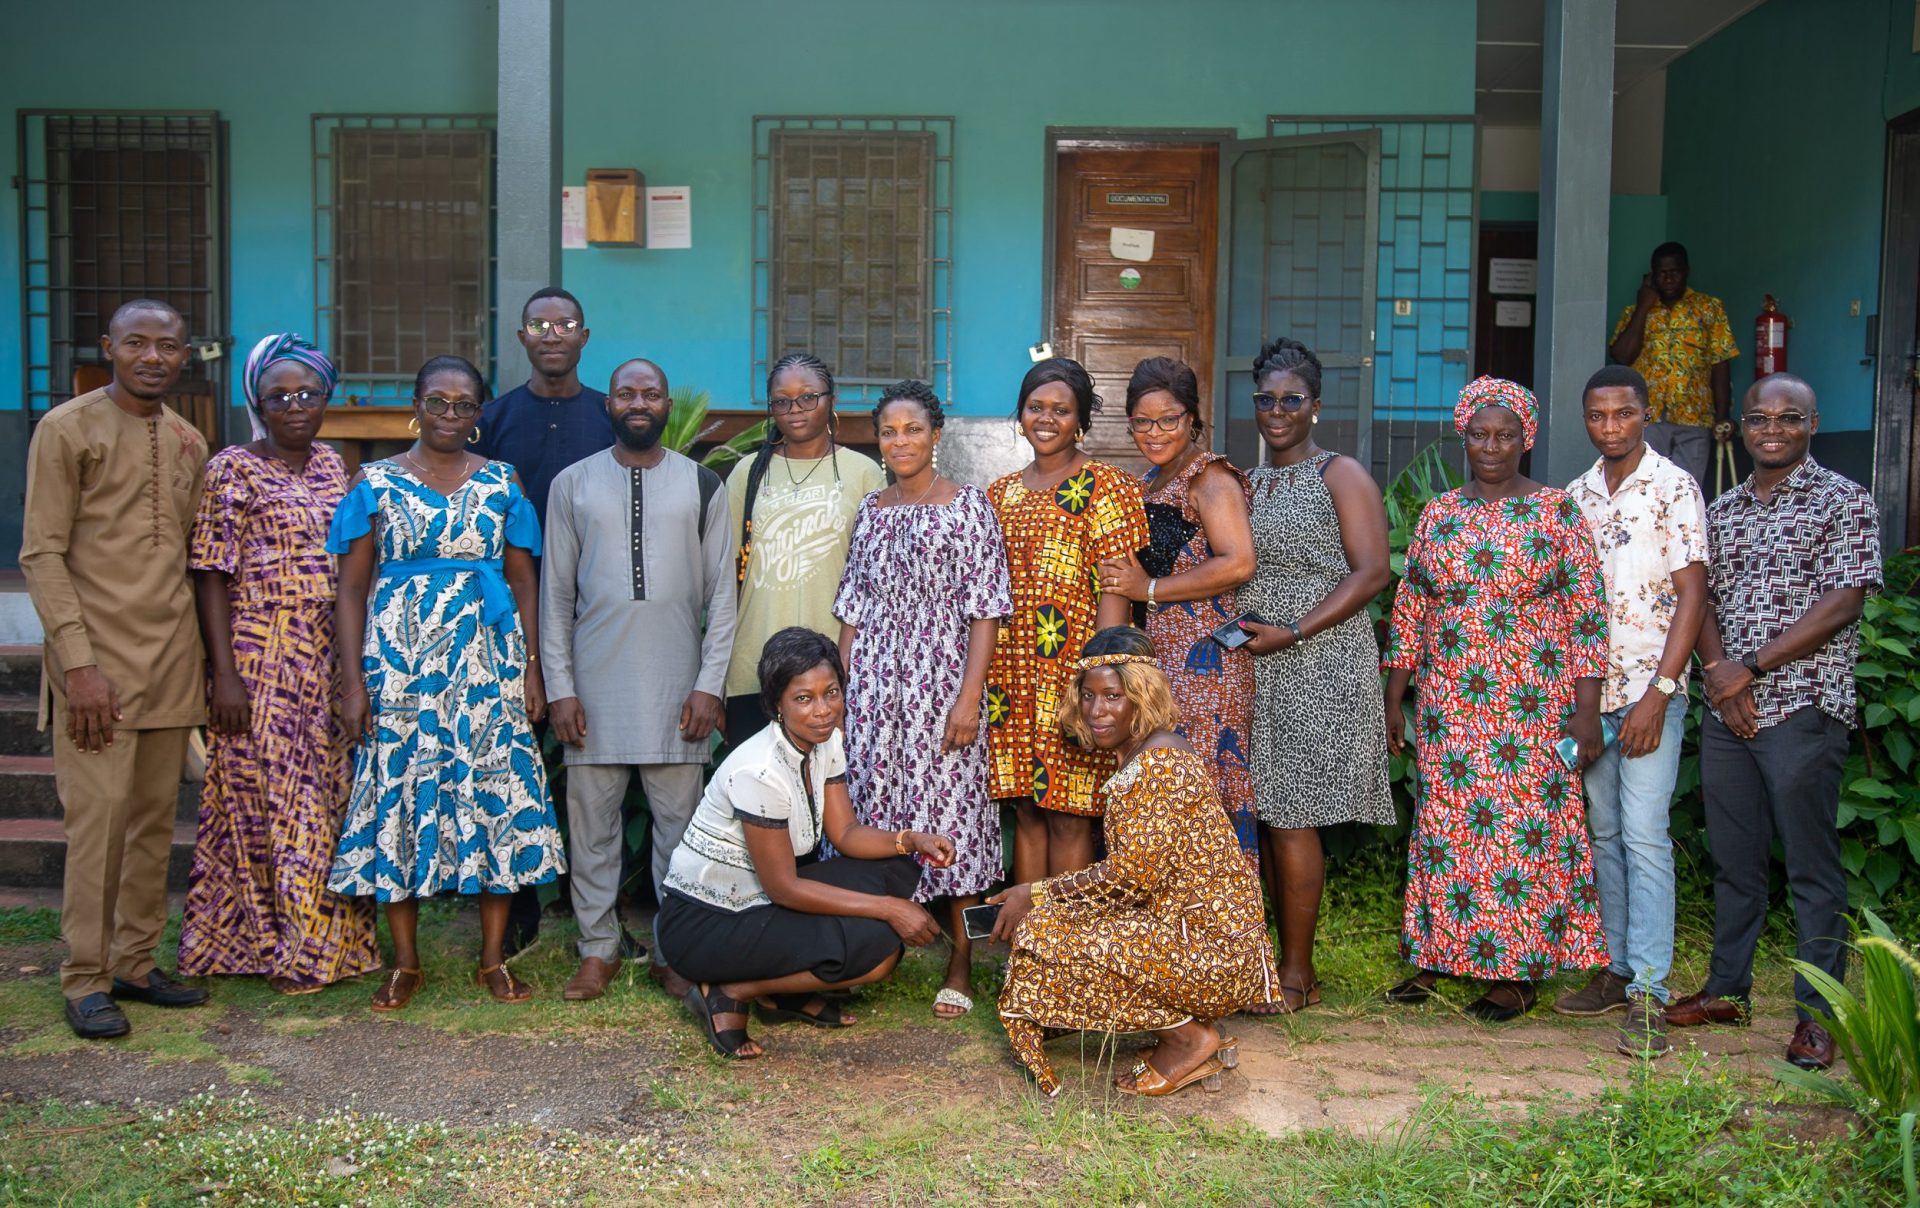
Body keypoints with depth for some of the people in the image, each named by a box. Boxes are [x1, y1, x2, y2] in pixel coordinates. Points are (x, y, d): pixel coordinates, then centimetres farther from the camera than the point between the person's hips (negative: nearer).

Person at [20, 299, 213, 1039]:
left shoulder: (189, 443, 14)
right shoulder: (66, 429, -4)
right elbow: (41, 554, -8)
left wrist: (210, 657, 12)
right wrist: (78, 662, -15)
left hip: (172, 662, 6)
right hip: (100, 659, -6)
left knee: (155, 818, 8)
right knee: (97, 816, -6)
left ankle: (135, 964, 18)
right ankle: (85, 982, 4)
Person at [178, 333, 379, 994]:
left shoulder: (331, 466, 13)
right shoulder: (232, 470, -4)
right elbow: (212, 577, -8)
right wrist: (225, 673, -15)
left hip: (329, 660, 5)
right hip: (262, 660, -5)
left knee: (326, 793, 8)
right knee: (263, 792, -1)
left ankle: (325, 938, 19)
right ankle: (264, 942, 11)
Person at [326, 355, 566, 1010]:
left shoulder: (502, 484, 9)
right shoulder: (375, 483, 5)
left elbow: (524, 582, 9)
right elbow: (352, 589, 2)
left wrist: (533, 669, 1)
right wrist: (353, 681, -5)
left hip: (488, 658, 1)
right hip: (399, 658, -1)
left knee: (495, 789, 0)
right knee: (400, 790, 0)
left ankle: (494, 957, 11)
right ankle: (405, 962, 13)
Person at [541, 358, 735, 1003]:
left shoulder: (702, 484, 5)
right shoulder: (573, 484, 6)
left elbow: (722, 592, 4)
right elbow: (556, 593, 6)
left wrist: (709, 684, -4)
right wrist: (559, 688, -2)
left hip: (677, 682, 0)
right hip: (595, 683, 1)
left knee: (678, 817, 3)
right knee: (592, 818, 5)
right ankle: (599, 947, 17)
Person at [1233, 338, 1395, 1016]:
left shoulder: (1341, 476, -2)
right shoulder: (1246, 484, 18)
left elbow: (1372, 572, -10)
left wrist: (1292, 632, -16)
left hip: (1318, 664, -6)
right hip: (1257, 668, 7)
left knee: (1291, 817, -7)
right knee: (1265, 816, 6)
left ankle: (1297, 974, 3)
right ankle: (1295, 965, 16)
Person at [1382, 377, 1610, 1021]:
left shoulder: (1558, 513, -2)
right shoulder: (1438, 515, 9)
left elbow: (1588, 613, -4)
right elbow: (1408, 611, 12)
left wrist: (1587, 710, -9)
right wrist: (1394, 698, 9)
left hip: (1534, 711, -3)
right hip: (1449, 708, 4)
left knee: (1527, 829, 0)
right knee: (1445, 826, 7)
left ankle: (1519, 972, 10)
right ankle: (1438, 955, 18)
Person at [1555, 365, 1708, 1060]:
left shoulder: (1675, 489, -5)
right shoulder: (1576, 496, 11)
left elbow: (1691, 594, -9)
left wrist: (1659, 693, -16)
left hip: (1650, 691, -6)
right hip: (1588, 690, 6)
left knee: (1644, 837, -9)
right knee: (1603, 834, 11)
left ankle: (1648, 995, -6)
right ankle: (1614, 969, 21)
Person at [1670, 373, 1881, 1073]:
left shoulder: (1843, 503, -1)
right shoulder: (1722, 511, 16)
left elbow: (1842, 604, -10)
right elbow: (1701, 600, 11)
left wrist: (1753, 665, -13)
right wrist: (1718, 671, -7)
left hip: (1804, 708, -5)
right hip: (1725, 709, 5)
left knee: (1811, 865, -2)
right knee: (1732, 858, 13)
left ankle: (1818, 1013, 6)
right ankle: (1727, 989, 25)